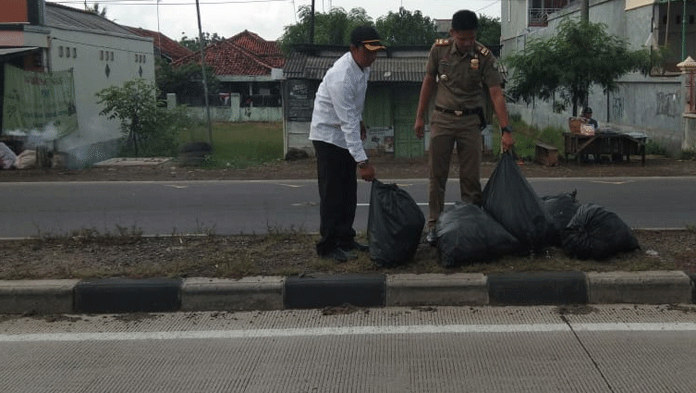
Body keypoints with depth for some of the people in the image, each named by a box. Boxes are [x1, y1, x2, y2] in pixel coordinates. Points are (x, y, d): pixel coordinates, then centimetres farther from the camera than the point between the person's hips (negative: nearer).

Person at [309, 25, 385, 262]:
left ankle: (345, 240, 20)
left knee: (348, 192, 11)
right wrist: (363, 161, -35)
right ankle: (328, 246, 1)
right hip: (329, 135, -9)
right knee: (332, 193, -7)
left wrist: (359, 121, 25)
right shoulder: (341, 77, -31)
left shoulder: (363, 65, -3)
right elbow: (347, 122, -33)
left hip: (346, 135, 9)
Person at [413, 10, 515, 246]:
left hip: (470, 121, -1)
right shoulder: (439, 49, -5)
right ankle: (434, 225, 10)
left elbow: (497, 95, -14)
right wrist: (420, 117, 6)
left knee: (471, 177, 1)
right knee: (437, 175, 2)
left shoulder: (485, 57, -12)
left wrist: (506, 130, -22)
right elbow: (429, 82, 7)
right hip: (442, 119, 1)